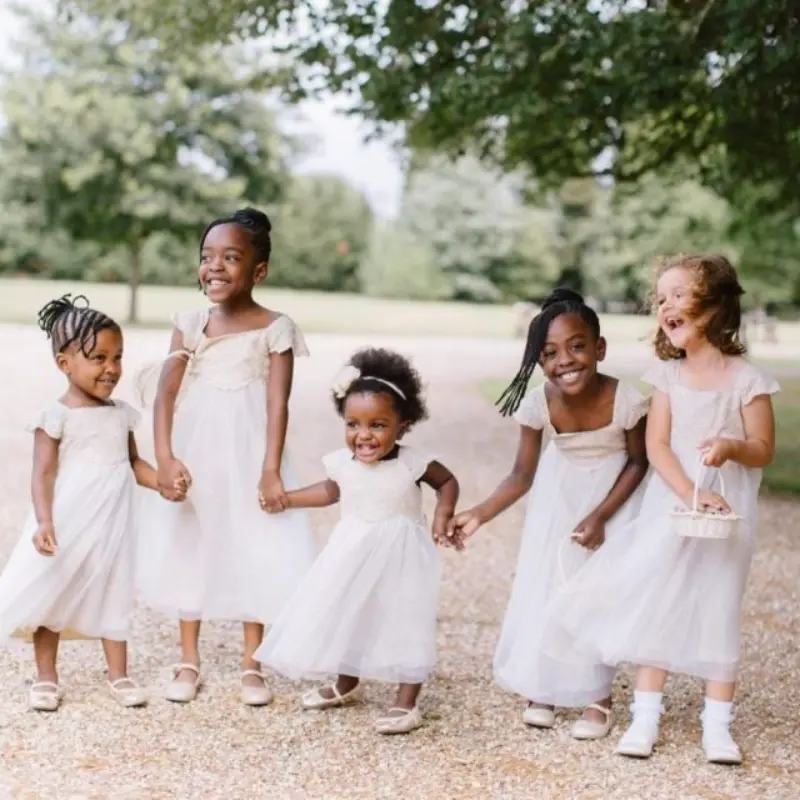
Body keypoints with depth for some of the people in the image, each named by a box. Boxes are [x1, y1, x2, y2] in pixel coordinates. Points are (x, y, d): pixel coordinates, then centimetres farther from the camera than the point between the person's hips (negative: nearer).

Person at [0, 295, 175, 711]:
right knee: (51, 595, 8)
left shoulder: (121, 414, 4)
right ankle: (46, 677, 21)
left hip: (112, 524, 5)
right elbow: (43, 474, -15)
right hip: (68, 525, -4)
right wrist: (44, 522, -26)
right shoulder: (56, 417, -13)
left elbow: (133, 462, 12)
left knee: (114, 594, 11)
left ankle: (119, 675, 22)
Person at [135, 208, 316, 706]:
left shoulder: (275, 328, -7)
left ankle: (252, 666, 18)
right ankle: (189, 661, 24)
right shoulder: (191, 325, 0)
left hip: (248, 454, -3)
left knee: (255, 551, 3)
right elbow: (166, 392, -6)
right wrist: (165, 457, -19)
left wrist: (271, 471, -19)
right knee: (189, 548, 10)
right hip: (195, 452, 3)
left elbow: (278, 403, -12)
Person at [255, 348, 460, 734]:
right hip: (353, 554, 4)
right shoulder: (342, 463, -8)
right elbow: (330, 491, 14)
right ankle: (347, 684, 40)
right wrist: (284, 498, 13)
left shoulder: (413, 463, -18)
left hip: (400, 557, -4)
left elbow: (448, 482, -1)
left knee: (405, 622, -2)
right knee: (344, 615, 16)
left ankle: (406, 702, 11)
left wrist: (442, 519, -14)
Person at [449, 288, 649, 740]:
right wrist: (479, 516, -23)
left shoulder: (626, 400, -31)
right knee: (548, 585, 5)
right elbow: (522, 476, -12)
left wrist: (600, 517, -20)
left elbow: (638, 462, -14)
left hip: (613, 491, -2)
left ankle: (599, 696, 10)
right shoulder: (538, 405, -24)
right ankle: (545, 686, 22)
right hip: (560, 492, 3)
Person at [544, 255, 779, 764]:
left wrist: (733, 447, -27)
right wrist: (691, 493, -20)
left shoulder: (746, 379, -8)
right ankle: (646, 716, 13)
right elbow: (657, 445, -6)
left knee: (718, 611, 3)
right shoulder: (669, 374, 1)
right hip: (671, 507, 3)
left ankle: (718, 725, 13)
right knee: (656, 605, 3)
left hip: (727, 513, -2)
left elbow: (764, 450, -5)